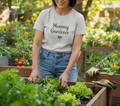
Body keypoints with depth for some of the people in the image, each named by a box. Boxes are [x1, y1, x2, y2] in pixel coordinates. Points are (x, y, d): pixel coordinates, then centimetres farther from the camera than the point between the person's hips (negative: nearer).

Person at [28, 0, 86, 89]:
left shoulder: (78, 18, -5)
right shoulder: (45, 14, -3)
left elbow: (76, 49, -7)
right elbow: (37, 44, -4)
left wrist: (66, 73, -17)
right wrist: (35, 68, -15)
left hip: (67, 62, 0)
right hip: (45, 59, 1)